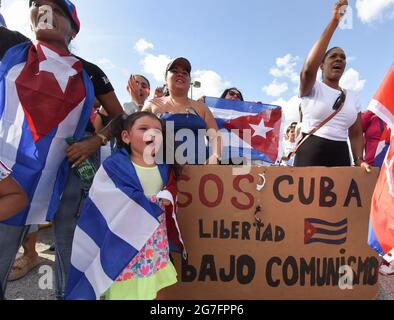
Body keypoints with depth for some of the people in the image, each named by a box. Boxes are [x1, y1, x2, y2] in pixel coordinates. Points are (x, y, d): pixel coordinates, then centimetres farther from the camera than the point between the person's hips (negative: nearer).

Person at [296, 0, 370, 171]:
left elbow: (356, 133, 15)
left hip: (341, 157, 5)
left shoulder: (352, 97, 16)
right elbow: (309, 67, -21)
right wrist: (334, 22, -16)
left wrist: (359, 160, -2)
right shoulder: (311, 88, 2)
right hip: (310, 154, -5)